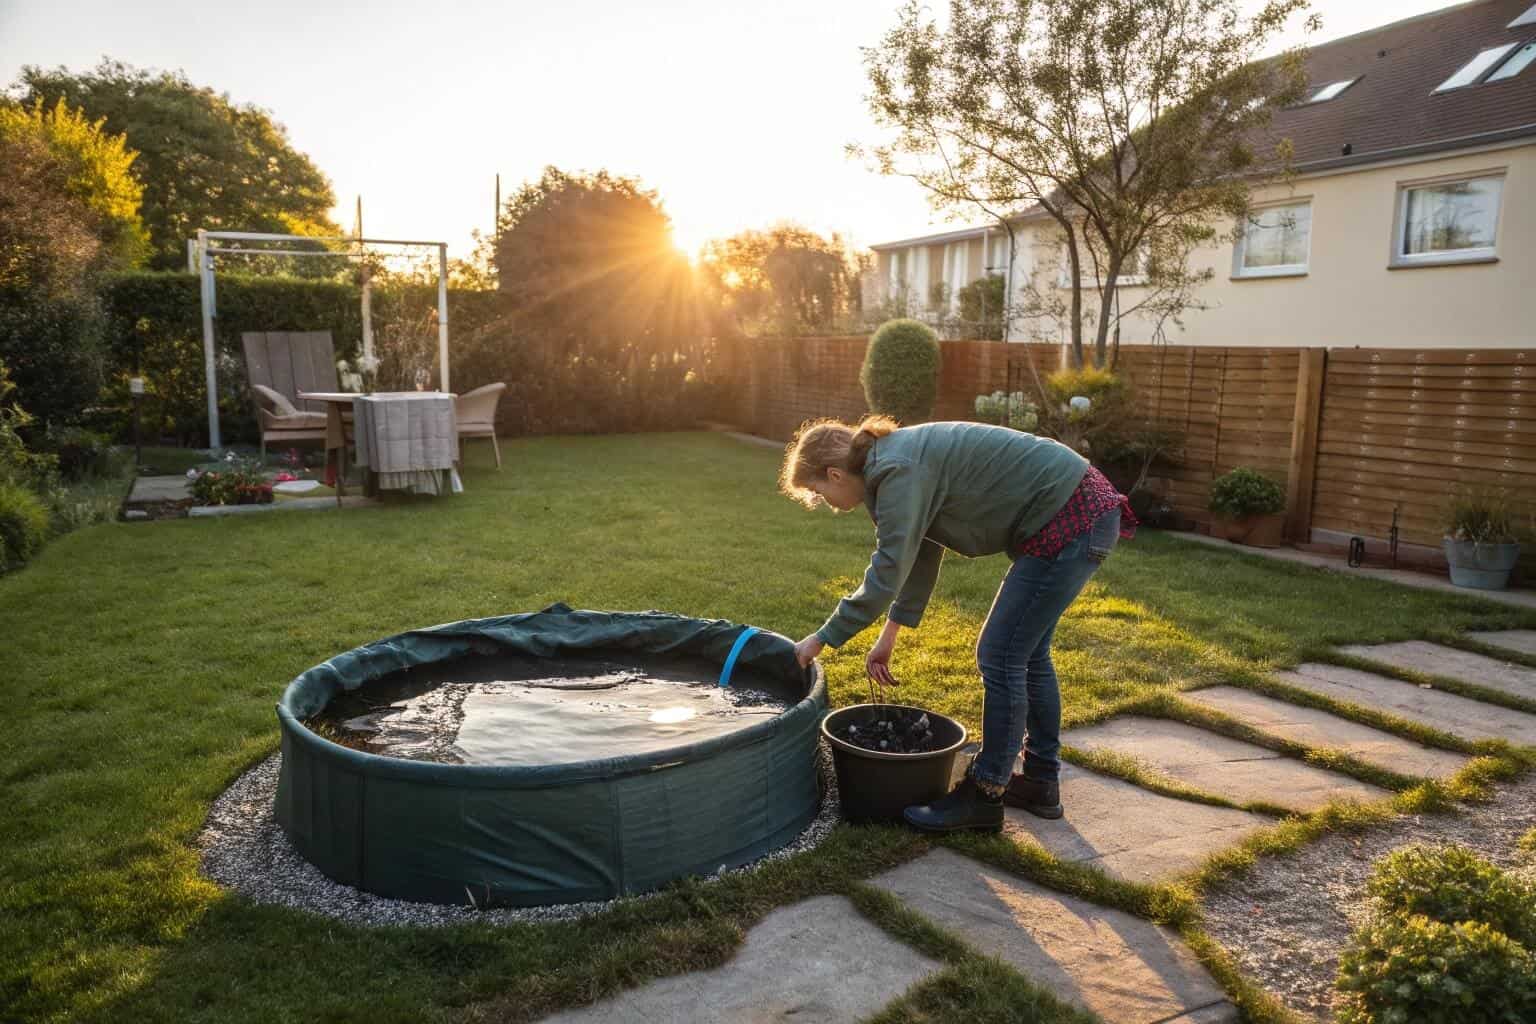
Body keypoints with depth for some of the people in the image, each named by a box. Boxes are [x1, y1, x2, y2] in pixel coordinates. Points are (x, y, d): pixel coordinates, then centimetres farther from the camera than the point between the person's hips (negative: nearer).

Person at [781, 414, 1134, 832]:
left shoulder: (899, 471, -19)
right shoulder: (902, 461, 12)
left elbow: (886, 575, -18)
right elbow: (920, 556, 20)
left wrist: (822, 639, -9)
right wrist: (890, 635, 24)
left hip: (1071, 520, -10)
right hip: (1082, 512, 10)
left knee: (1000, 656, -4)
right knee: (1026, 651, 18)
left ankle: (984, 795, 8)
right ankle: (1040, 782, 30)